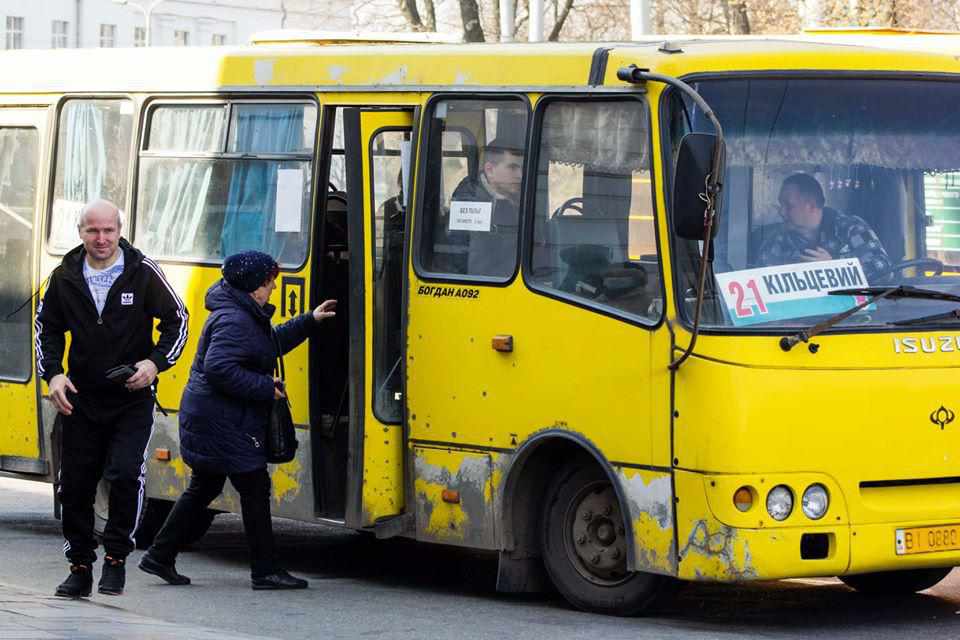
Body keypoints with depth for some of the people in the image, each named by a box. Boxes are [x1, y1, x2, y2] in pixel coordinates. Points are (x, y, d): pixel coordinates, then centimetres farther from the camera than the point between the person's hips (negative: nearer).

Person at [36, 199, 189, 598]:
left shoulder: (143, 273, -7)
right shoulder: (65, 278, 1)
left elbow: (177, 320, 1)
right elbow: (48, 328, 13)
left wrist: (155, 362, -14)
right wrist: (53, 374, -2)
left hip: (132, 398, -3)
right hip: (81, 400, 3)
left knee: (125, 472, -19)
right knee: (75, 484, 5)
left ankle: (116, 558, -3)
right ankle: (80, 568, 19)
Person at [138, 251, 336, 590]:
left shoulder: (248, 316, 14)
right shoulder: (234, 321, -20)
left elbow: (271, 343, 28)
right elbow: (218, 368, -30)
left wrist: (309, 321, 22)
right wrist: (265, 387, -24)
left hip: (209, 420, 11)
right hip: (224, 423, -11)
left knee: (204, 488, 18)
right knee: (255, 489, -4)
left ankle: (160, 556, 21)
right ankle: (265, 571, 1)